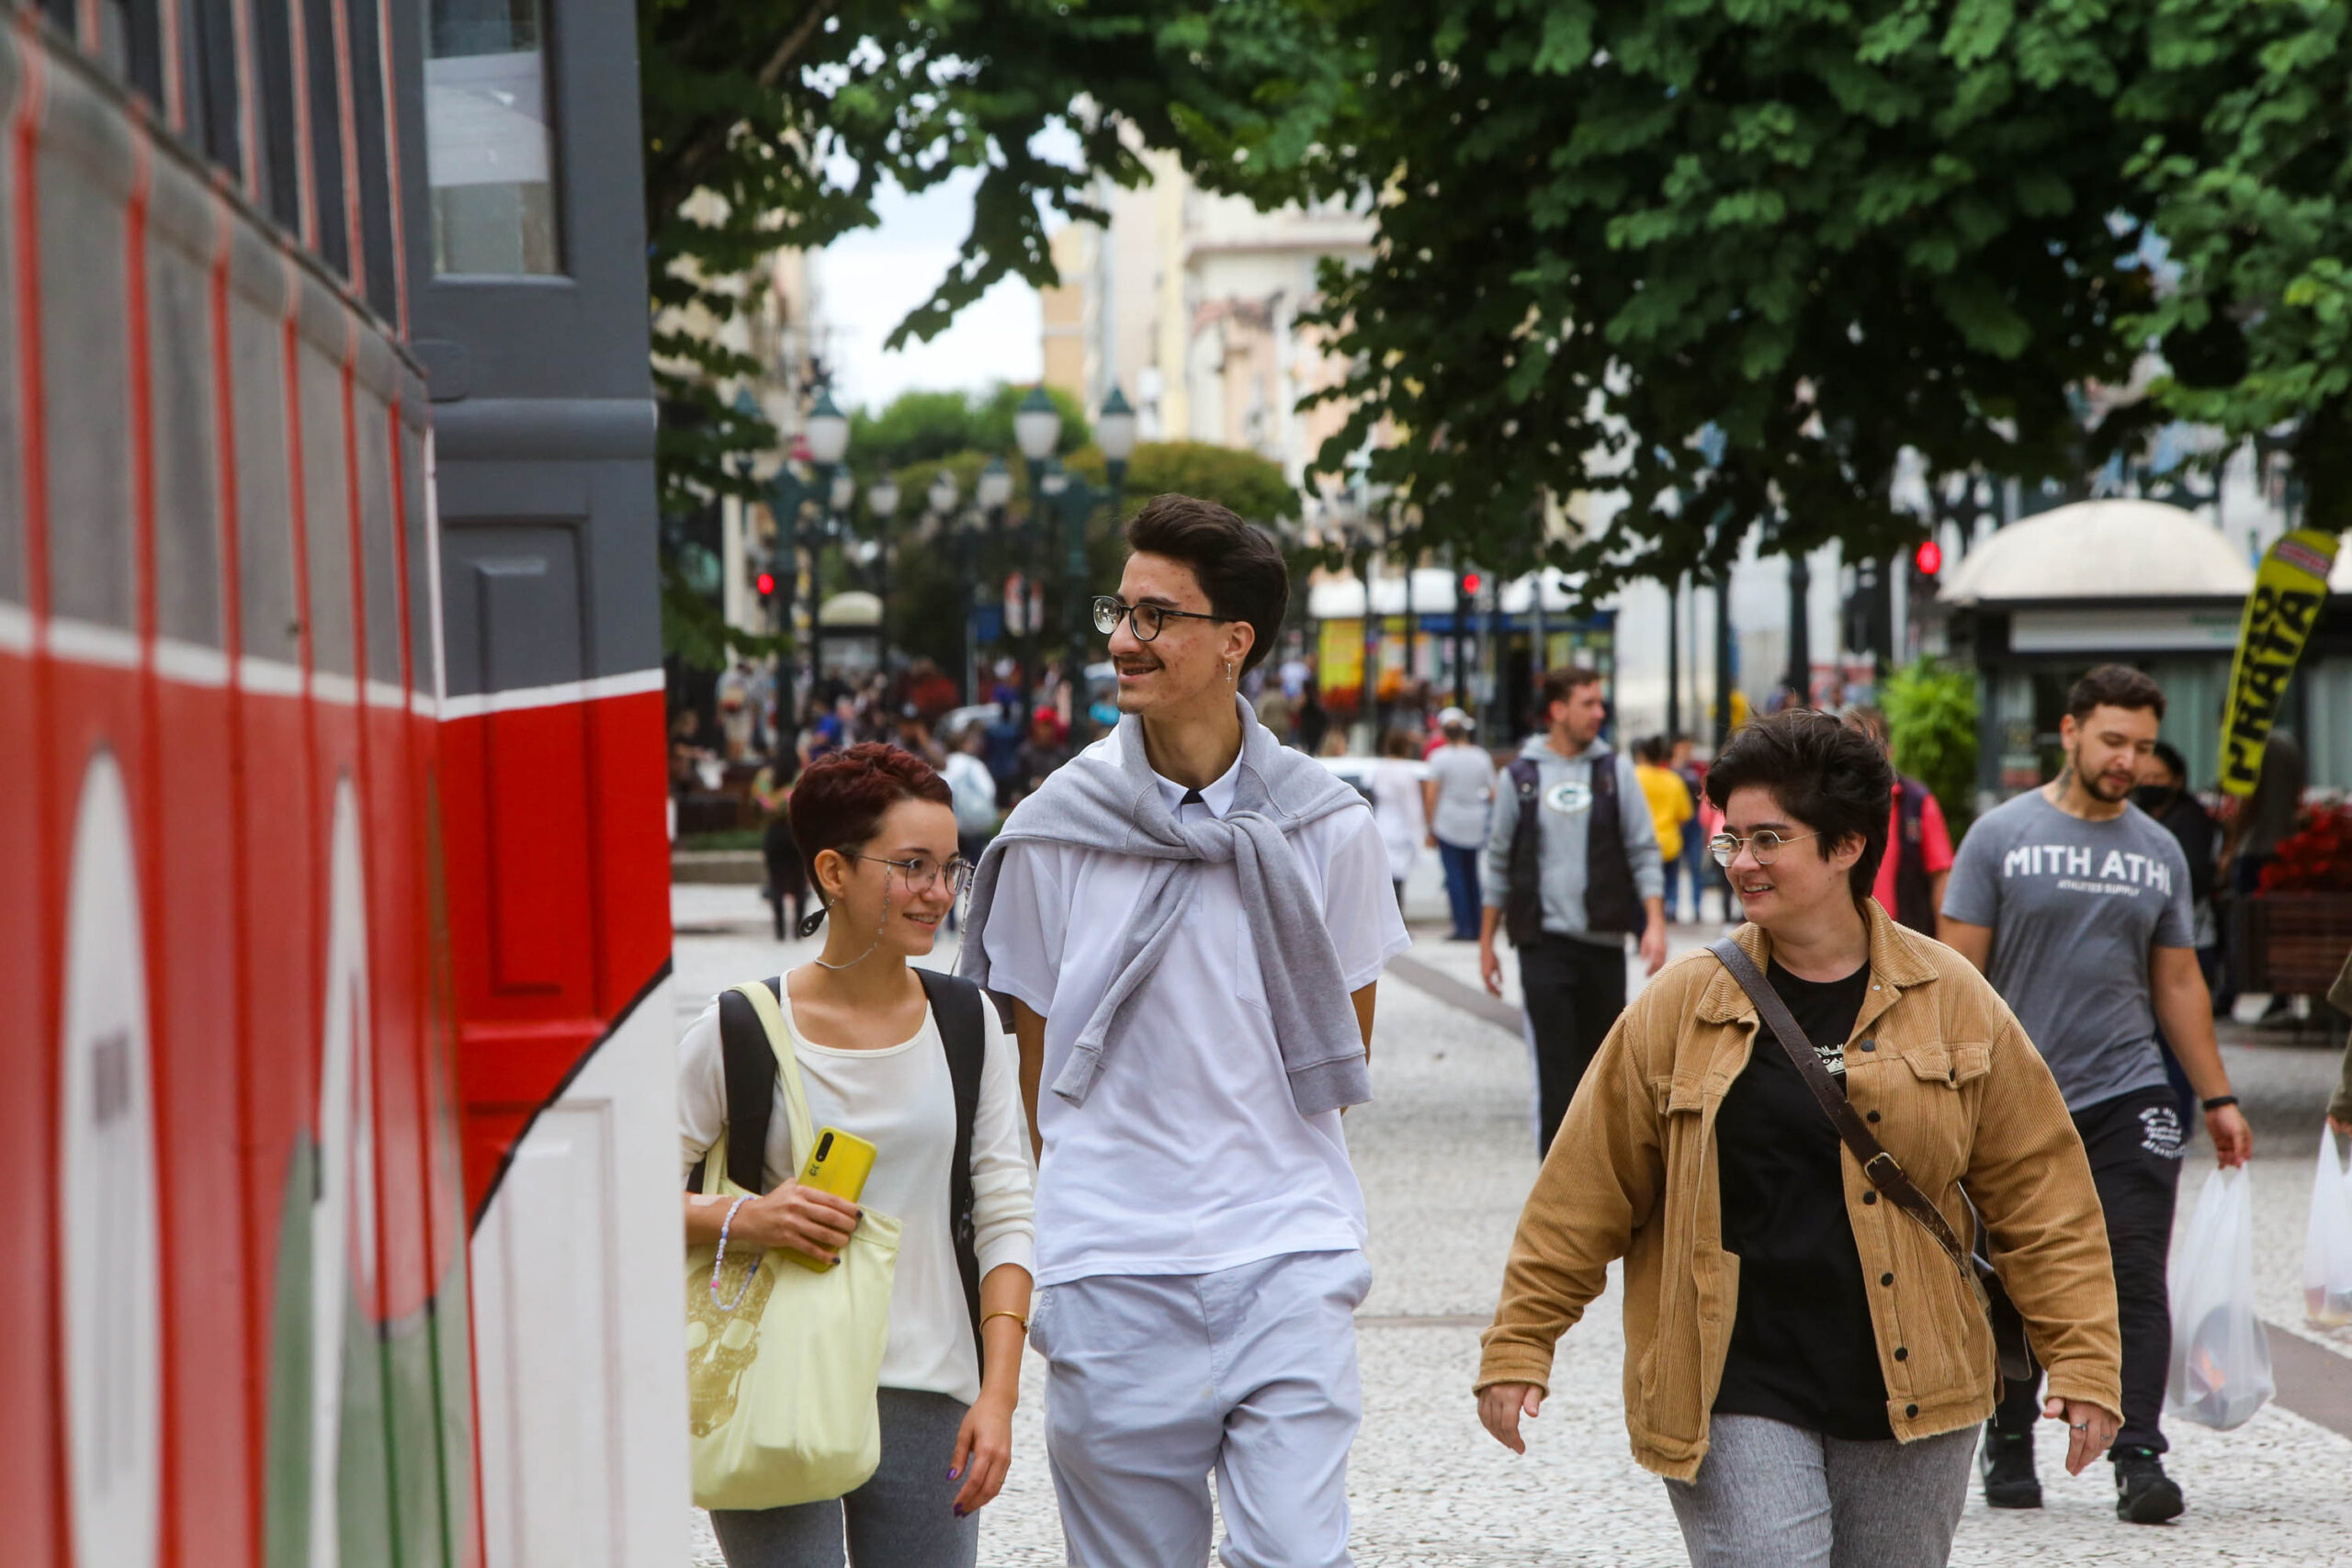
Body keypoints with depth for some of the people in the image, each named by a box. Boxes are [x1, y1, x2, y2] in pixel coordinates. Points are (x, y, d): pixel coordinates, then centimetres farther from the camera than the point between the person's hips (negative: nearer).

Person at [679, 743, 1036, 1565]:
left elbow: (1006, 1216, 6)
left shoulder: (969, 1026, 7)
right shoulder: (739, 1034, -3)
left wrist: (998, 1393, -3)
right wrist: (740, 1219, -18)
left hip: (927, 1403, 3)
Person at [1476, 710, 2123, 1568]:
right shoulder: (1679, 1007, 1)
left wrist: (2082, 1365, 1)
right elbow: (1585, 1192, 6)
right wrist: (1518, 1349, 5)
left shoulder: (1951, 1003, 3)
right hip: (1733, 1399, -2)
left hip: (1909, 1397, 2)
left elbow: (2041, 1195, 6)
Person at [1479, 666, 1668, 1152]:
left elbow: (1644, 852, 5)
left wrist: (1654, 922, -8)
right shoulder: (1521, 775, 4)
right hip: (1544, 943, -2)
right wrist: (1486, 943, 10)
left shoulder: (1615, 771, 6)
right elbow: (1499, 863, 11)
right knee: (1555, 1068, -9)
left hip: (1604, 943, 2)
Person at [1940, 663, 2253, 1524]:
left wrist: (2218, 1099, 13)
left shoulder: (2159, 852, 10)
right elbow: (1961, 973, -3)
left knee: (2135, 1281, -8)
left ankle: (2139, 1458, -9)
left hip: (2127, 1097, 2)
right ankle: (2010, 1448, 21)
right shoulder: (2003, 835, -2)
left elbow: (2179, 984, 16)